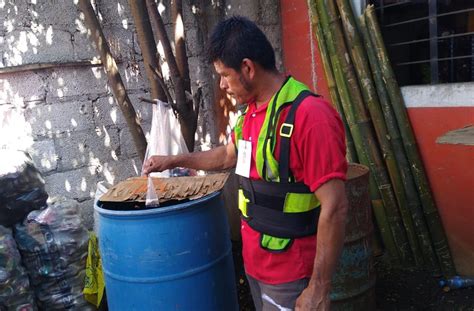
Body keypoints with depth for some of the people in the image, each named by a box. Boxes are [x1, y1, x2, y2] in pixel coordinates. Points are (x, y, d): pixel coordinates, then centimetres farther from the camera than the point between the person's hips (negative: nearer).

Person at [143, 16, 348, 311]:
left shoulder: (310, 115, -25)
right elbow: (229, 156, 22)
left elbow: (335, 207, -25)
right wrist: (174, 160, 23)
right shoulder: (253, 111, 4)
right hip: (254, 261, 8)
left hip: (291, 274, -8)